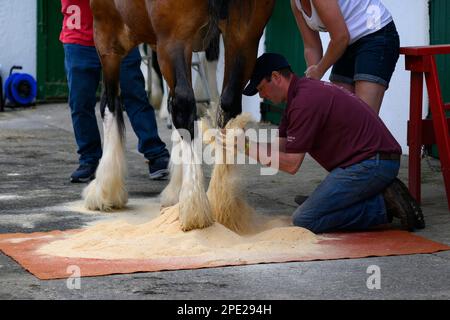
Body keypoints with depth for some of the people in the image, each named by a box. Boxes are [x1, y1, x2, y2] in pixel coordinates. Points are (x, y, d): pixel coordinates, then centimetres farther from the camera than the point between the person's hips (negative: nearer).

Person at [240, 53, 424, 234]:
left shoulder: (305, 101, -16)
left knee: (304, 220, -13)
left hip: (371, 163, -11)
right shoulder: (305, 90, 17)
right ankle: (384, 198, 9)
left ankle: (383, 206, -9)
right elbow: (280, 146, 16)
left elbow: (291, 164, -15)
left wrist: (248, 148, -9)